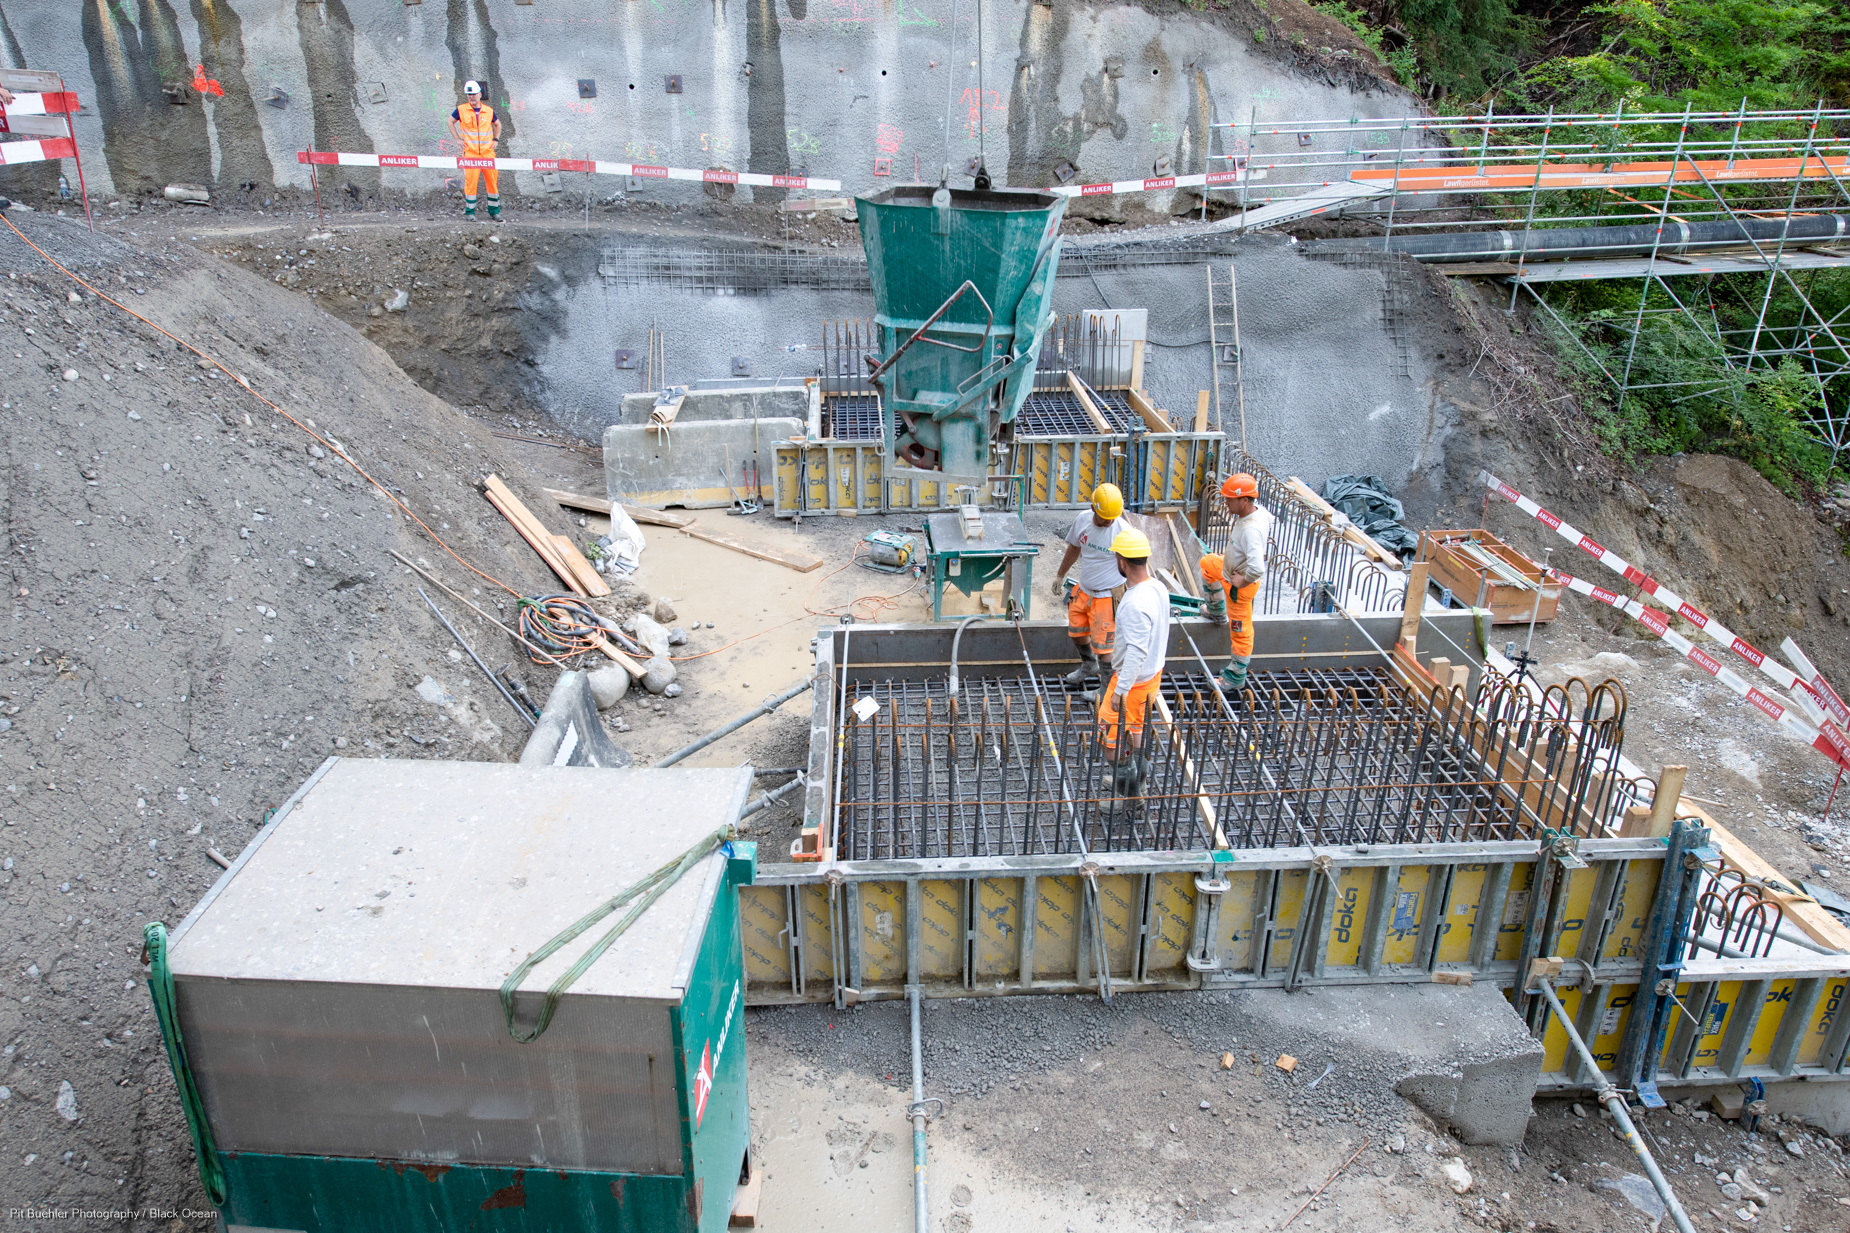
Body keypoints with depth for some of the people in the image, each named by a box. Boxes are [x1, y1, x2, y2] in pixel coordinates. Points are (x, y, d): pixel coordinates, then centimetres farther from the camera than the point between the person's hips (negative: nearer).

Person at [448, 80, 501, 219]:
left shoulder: (489, 111, 8)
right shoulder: (461, 110, 3)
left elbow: (497, 124, 25)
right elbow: (450, 122, 15)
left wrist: (495, 140, 14)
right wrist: (458, 139, 6)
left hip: (488, 152, 2)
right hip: (470, 152, -2)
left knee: (493, 181, 1)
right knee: (470, 181, -7)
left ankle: (494, 211, 13)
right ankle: (469, 211, 2)